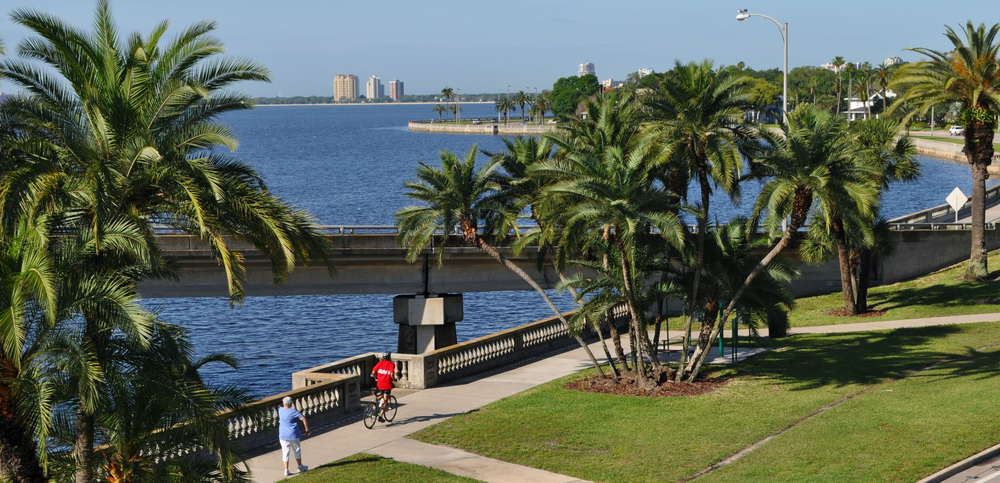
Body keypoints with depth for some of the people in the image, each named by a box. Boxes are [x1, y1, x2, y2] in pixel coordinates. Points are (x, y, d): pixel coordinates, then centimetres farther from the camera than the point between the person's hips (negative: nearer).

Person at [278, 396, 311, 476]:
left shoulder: (280, 410, -1)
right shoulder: (293, 412, -14)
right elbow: (304, 419, -18)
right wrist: (307, 430, -9)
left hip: (283, 436, 3)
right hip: (293, 435, -3)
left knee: (285, 452, 5)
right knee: (297, 451, 16)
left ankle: (286, 470, 0)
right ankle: (300, 467, 29)